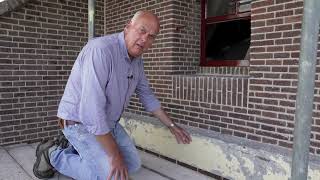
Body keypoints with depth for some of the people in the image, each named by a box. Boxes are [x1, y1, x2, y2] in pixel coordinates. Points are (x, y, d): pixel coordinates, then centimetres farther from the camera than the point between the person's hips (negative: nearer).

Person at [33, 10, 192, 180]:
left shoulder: (136, 60, -1)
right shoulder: (101, 49, -30)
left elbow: (146, 95, 13)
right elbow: (91, 110, -33)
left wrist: (171, 125, 15)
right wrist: (115, 155, -25)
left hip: (109, 123, 9)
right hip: (80, 123, -8)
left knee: (133, 164, 9)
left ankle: (74, 148, 19)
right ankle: (54, 154, 3)